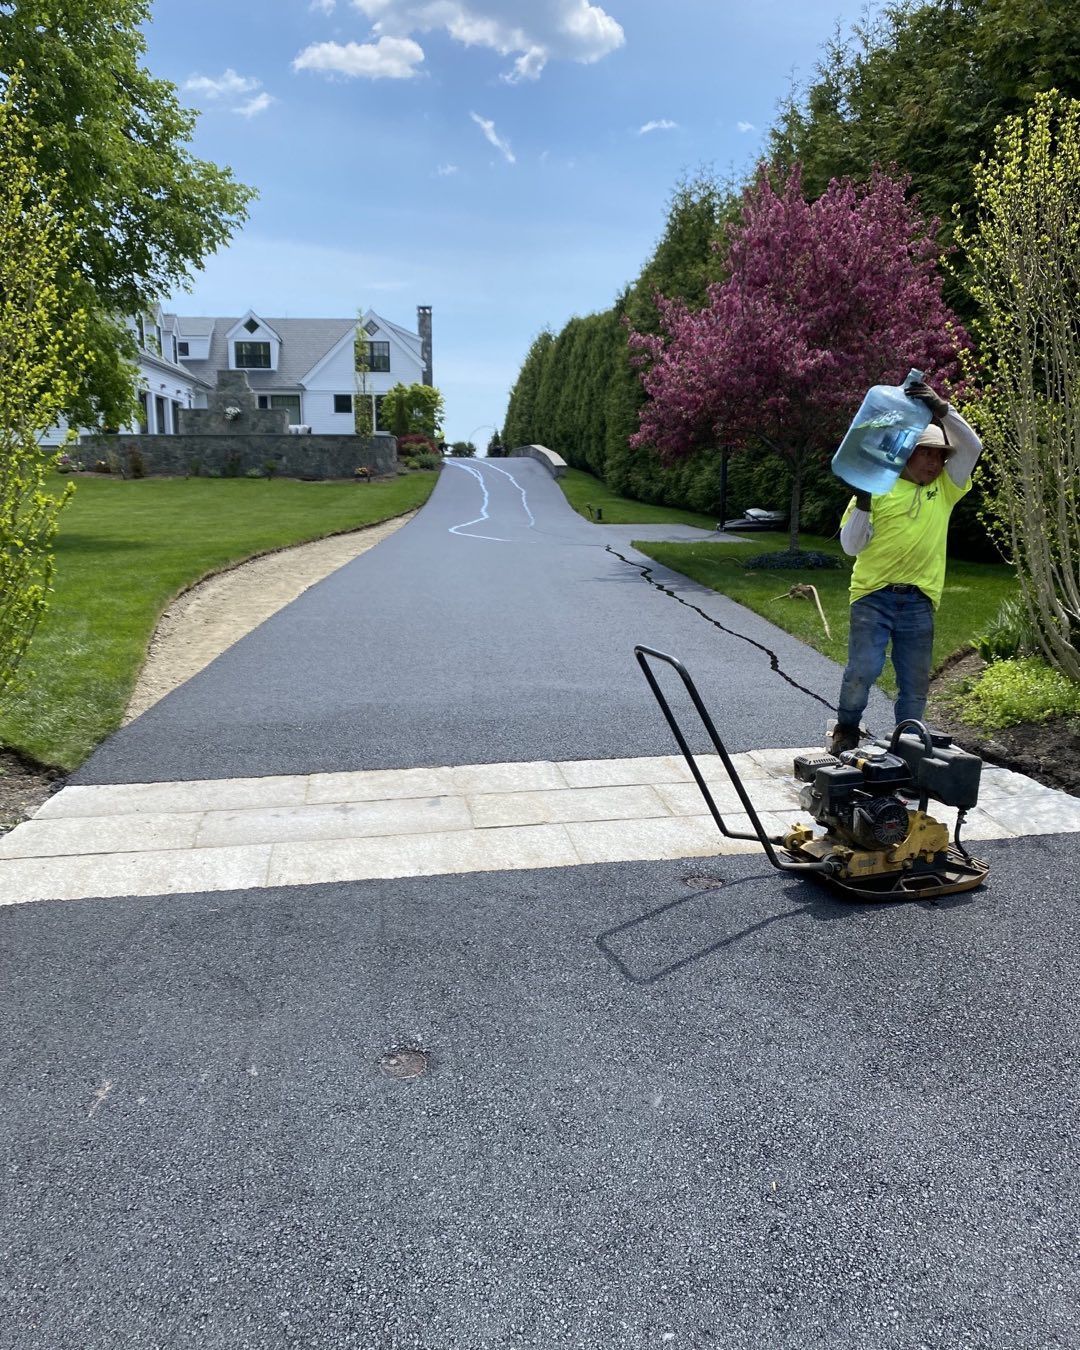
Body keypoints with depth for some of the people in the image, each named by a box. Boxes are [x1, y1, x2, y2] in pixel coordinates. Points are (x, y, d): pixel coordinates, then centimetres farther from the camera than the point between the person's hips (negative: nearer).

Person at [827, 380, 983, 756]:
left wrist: (941, 408, -13)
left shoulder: (944, 489, 12)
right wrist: (862, 505, -14)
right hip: (873, 596, -3)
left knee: (916, 682, 6)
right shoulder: (877, 488, 3)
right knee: (863, 670, -9)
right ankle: (846, 729, 14)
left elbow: (971, 447, -2)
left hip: (919, 601, 3)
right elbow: (851, 546, -1)